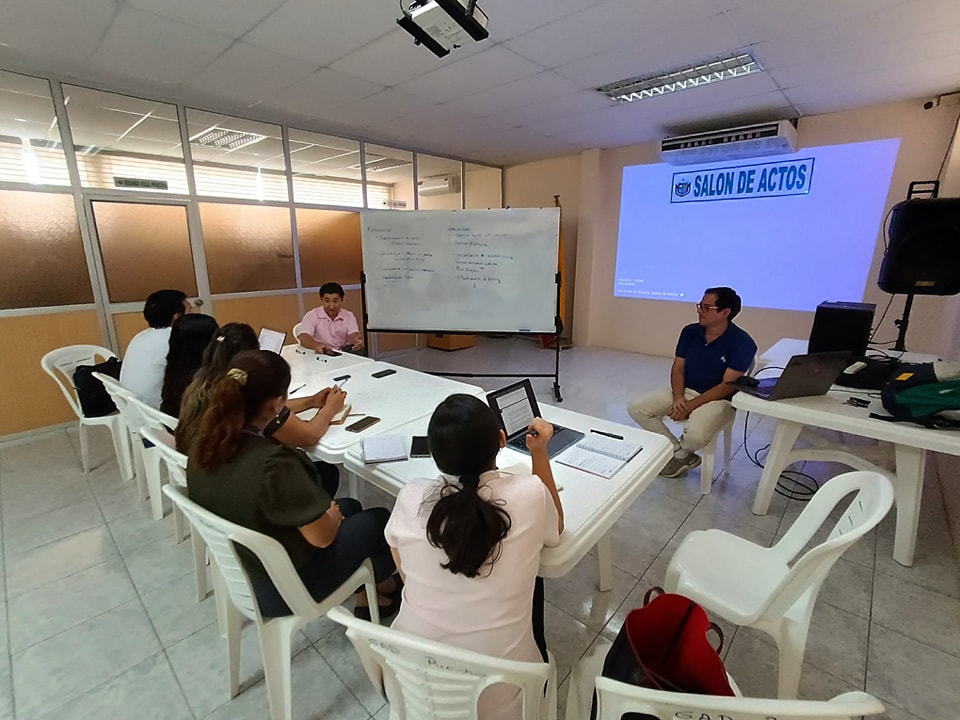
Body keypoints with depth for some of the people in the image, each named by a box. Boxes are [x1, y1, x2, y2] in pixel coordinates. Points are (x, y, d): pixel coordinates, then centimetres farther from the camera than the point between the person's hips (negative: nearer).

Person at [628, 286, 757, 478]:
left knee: (696, 434, -36)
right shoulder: (690, 332, 1)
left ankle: (680, 455, 4)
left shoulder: (741, 343, -15)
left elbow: (728, 386, -18)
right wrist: (677, 397, -16)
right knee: (636, 407, -11)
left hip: (718, 399, -5)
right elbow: (677, 368, 3)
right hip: (684, 391, 6)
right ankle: (679, 452, 1)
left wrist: (690, 406, -22)